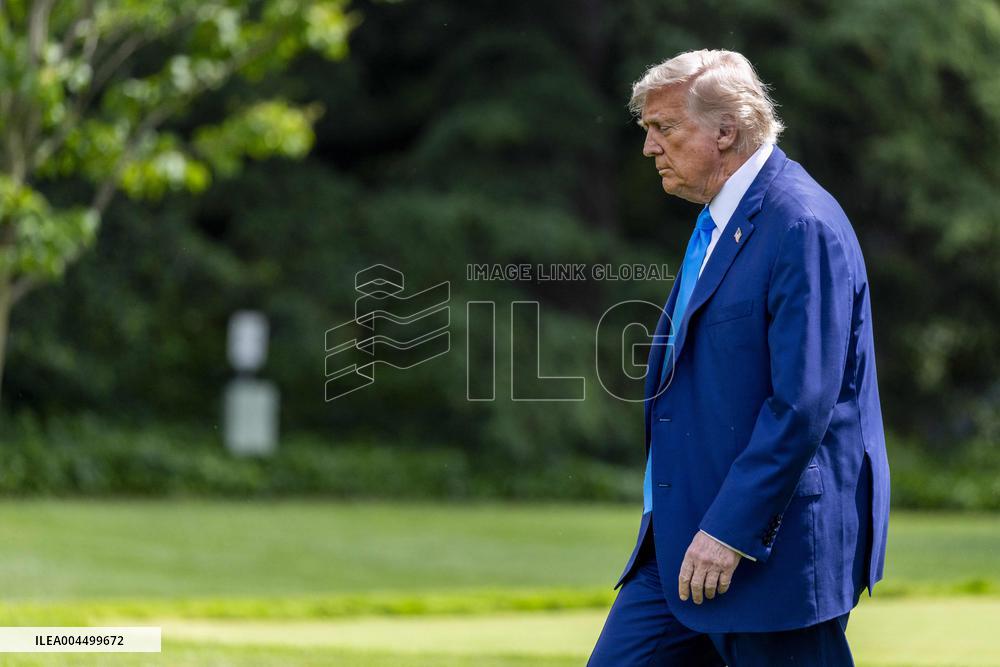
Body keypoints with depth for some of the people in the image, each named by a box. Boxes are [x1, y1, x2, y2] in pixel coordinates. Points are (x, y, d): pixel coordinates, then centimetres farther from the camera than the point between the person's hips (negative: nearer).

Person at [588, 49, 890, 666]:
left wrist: (731, 530, -22)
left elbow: (804, 404, -22)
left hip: (776, 543, -9)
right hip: (682, 544, 9)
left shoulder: (804, 226, -16)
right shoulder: (719, 221, 16)